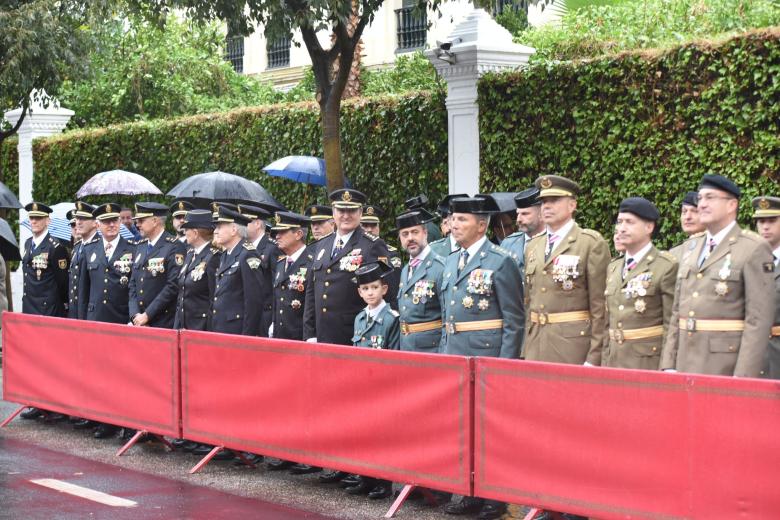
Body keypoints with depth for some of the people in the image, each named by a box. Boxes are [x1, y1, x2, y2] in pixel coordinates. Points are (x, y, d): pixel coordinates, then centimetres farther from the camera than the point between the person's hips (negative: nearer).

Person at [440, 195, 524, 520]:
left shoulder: (500, 262, -9)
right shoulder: (451, 262, 14)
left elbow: (514, 321, -9)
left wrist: (505, 366, -13)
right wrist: (444, 354, 16)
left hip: (486, 358, -7)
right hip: (453, 357, 7)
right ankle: (471, 493, 20)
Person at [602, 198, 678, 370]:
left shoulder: (667, 267, -8)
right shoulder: (613, 268, 14)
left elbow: (673, 325, -10)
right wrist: (605, 362, 15)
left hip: (650, 362, -6)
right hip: (614, 361, 6)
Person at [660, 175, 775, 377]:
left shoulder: (755, 249, -6)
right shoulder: (691, 246, 15)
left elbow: (759, 319, -11)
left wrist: (744, 377, -17)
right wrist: (668, 365, 10)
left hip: (726, 366, -6)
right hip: (686, 364, 6)